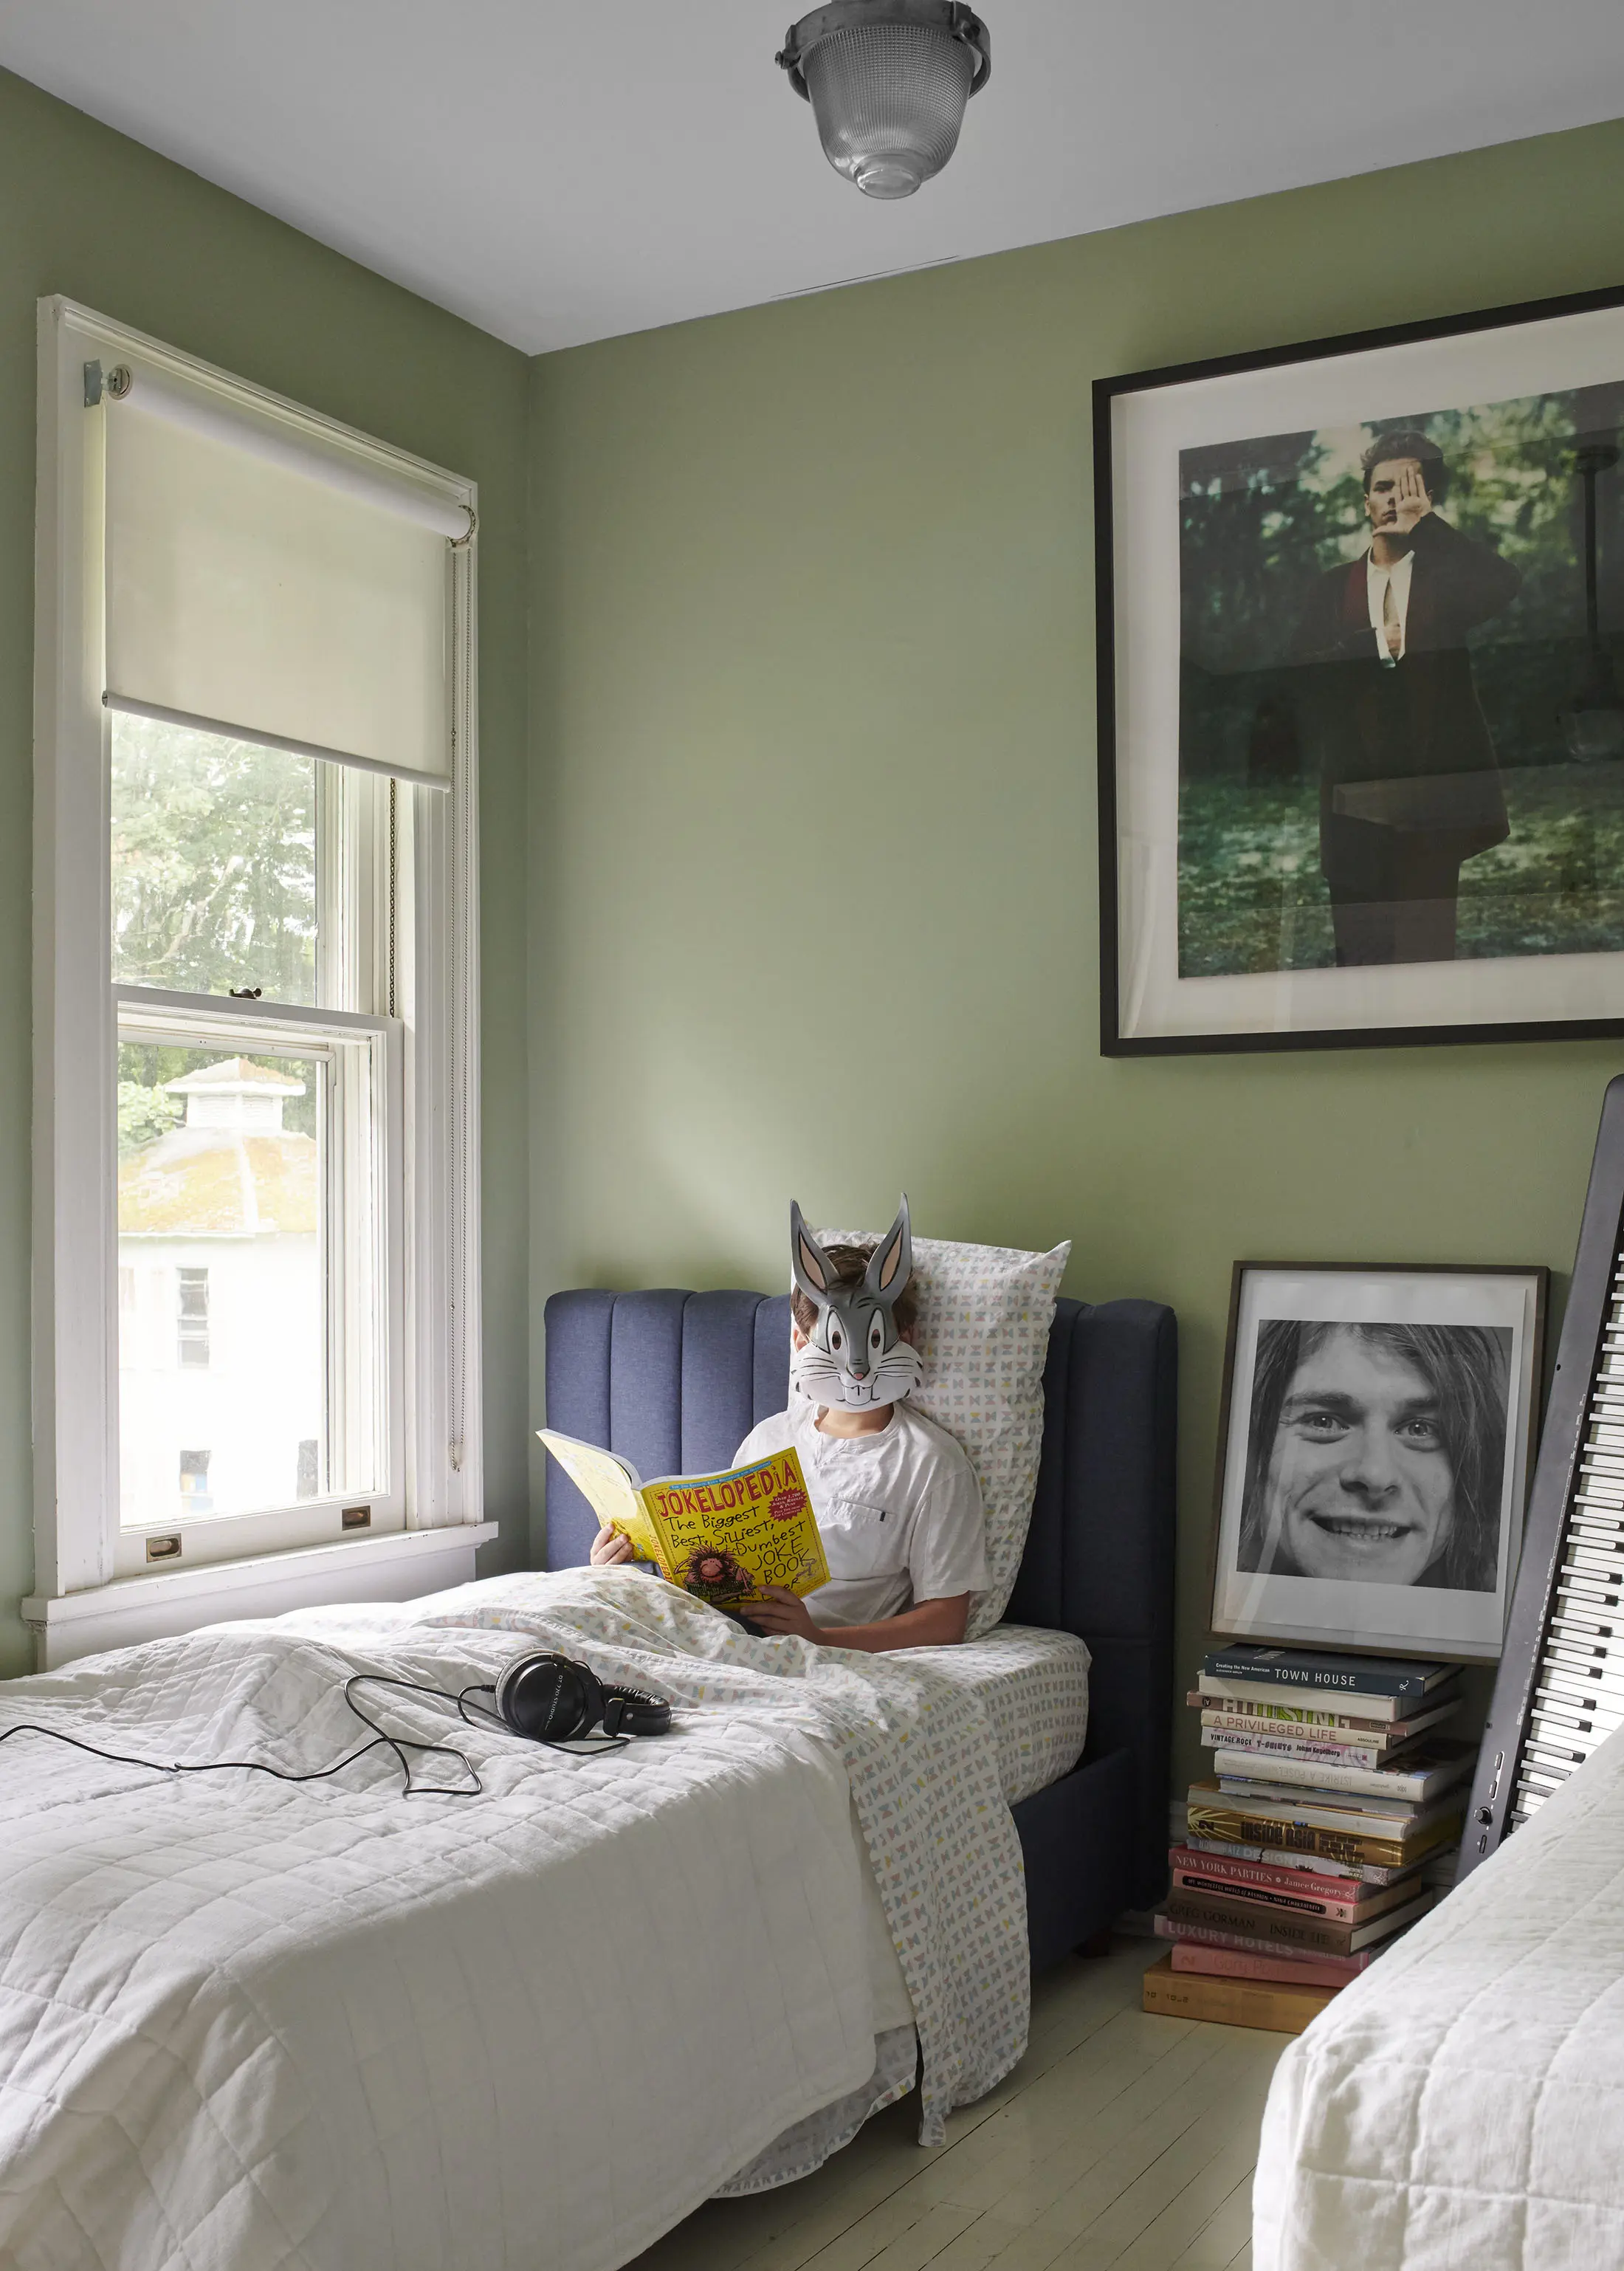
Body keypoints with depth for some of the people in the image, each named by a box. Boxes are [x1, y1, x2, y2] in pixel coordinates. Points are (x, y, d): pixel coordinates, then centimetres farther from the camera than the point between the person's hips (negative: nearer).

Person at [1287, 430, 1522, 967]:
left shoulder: (1451, 575, 10)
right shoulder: (1331, 589, 14)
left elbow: (1505, 588, -13)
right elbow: (1304, 667, 1)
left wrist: (1424, 521, -7)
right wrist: (1380, 643, -7)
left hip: (1444, 799, -1)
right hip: (1358, 803, 1)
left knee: (1434, 950, -5)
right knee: (1362, 952, -2)